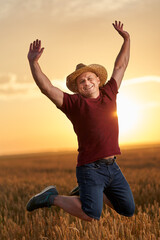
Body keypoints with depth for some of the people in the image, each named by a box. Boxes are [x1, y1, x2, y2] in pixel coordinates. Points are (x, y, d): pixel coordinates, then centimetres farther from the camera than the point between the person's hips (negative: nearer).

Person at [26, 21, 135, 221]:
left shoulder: (108, 94, 10)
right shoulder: (74, 103, -4)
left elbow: (120, 66, 21)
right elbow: (46, 88, -14)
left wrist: (126, 39, 23)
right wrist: (33, 62, -27)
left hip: (112, 167, 6)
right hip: (90, 168, -6)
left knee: (128, 211, 14)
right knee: (91, 215, -20)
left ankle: (87, 192, 29)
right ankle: (52, 198, 3)